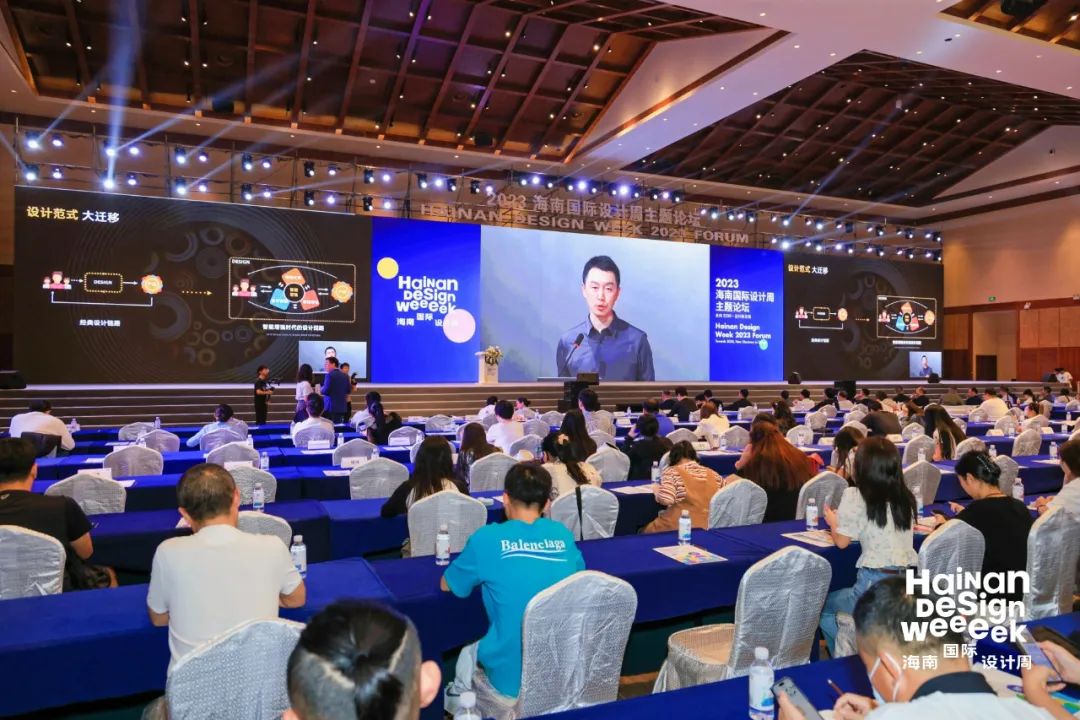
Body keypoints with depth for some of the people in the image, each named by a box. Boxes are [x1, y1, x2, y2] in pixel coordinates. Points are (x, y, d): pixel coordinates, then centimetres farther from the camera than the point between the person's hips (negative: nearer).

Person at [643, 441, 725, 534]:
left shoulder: (672, 472, -7)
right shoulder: (713, 474, 8)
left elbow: (666, 500, -21)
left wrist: (656, 490, 0)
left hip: (678, 527, -6)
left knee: (644, 532, 19)